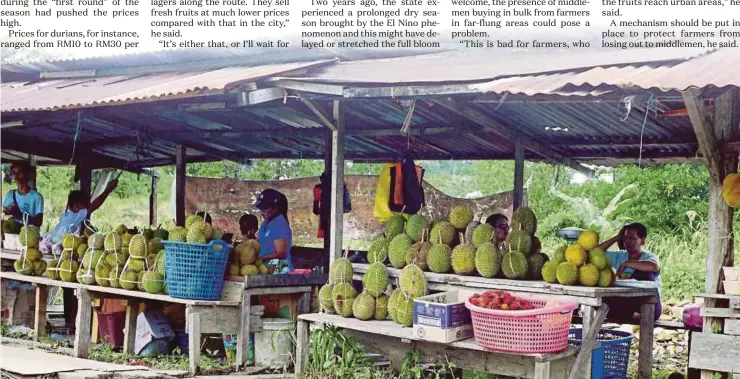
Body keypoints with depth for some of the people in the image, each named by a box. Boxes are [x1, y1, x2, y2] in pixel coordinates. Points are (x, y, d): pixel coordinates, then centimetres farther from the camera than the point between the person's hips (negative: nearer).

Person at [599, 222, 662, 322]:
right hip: (627, 305, 5)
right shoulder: (619, 256, 11)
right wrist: (616, 238, 2)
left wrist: (626, 264, -27)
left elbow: (654, 266, -33)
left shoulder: (649, 257, -7)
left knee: (643, 273, -27)